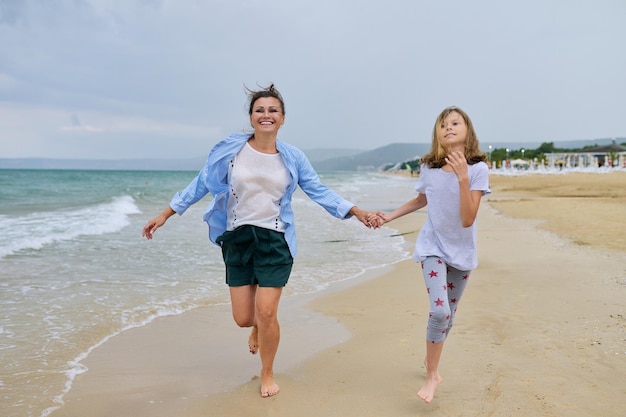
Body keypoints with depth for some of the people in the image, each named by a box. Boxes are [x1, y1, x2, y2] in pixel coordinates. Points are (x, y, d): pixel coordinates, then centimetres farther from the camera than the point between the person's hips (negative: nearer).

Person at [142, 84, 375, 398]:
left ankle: (267, 374, 23)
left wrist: (355, 211, -7)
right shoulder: (230, 150, -4)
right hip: (237, 239, 1)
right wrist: (165, 215, 2)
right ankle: (258, 327, 47)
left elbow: (320, 192, 3)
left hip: (275, 241, -1)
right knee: (243, 318, 4)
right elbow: (200, 185, 2)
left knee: (266, 313, -6)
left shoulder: (293, 158, -1)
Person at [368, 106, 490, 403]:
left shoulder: (478, 169, -15)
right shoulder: (428, 168, -8)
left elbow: (467, 220, -23)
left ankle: (431, 362, 39)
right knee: (439, 311, -17)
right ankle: (432, 375, 2)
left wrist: (463, 178, -32)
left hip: (462, 251, 1)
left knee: (449, 313, 14)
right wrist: (388, 216, 6)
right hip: (433, 247, -1)